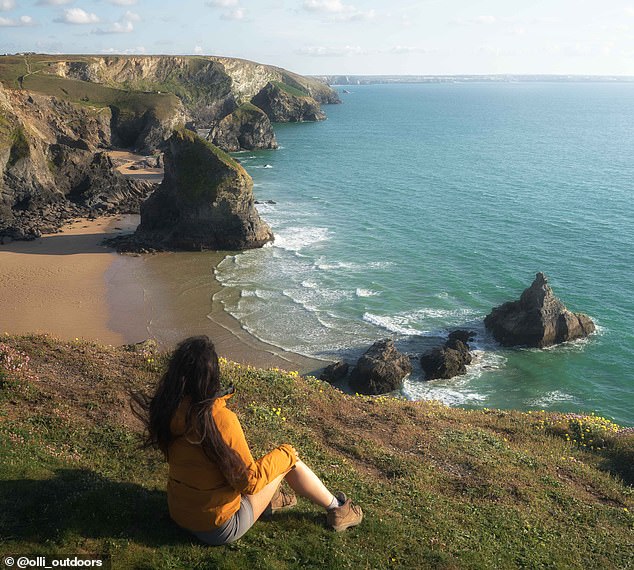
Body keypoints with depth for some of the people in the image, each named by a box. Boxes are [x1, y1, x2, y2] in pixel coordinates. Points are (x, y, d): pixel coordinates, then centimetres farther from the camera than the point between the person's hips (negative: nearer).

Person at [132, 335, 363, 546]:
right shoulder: (220, 419, -31)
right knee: (287, 455, 5)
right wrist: (283, 456, -6)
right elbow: (249, 482, -23)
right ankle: (336, 510, 24)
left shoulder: (165, 410, -11)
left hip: (178, 514, 6)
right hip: (220, 528, -6)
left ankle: (268, 497, 34)